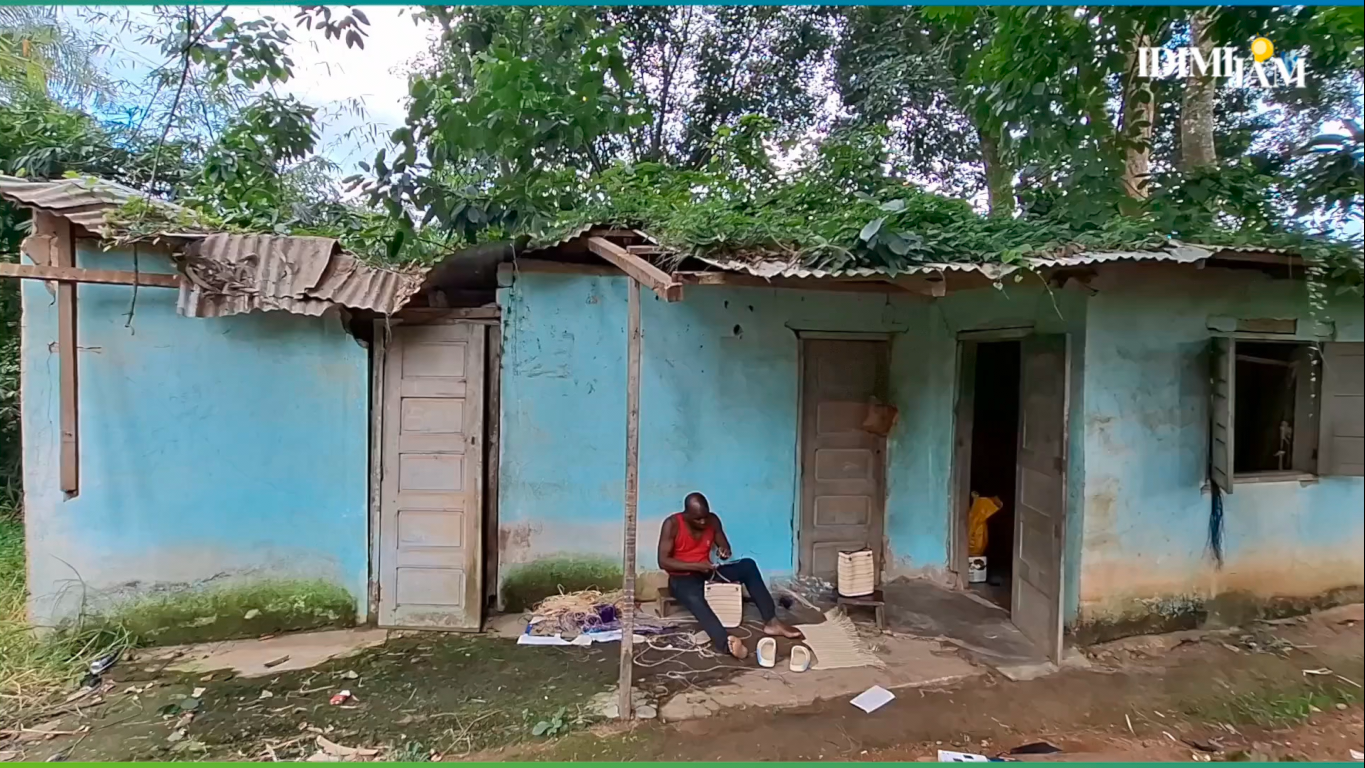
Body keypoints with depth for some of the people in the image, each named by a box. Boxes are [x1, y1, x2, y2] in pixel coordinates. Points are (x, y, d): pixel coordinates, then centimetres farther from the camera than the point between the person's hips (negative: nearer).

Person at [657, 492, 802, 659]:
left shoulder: (712, 520, -3)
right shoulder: (672, 524, -18)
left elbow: (725, 546, 9)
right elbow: (663, 561, -20)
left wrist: (725, 551, -17)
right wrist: (696, 566, -28)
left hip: (707, 572, 5)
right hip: (682, 578, -5)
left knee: (748, 565, -16)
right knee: (694, 598, -40)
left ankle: (771, 622, -18)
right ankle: (726, 642, -62)